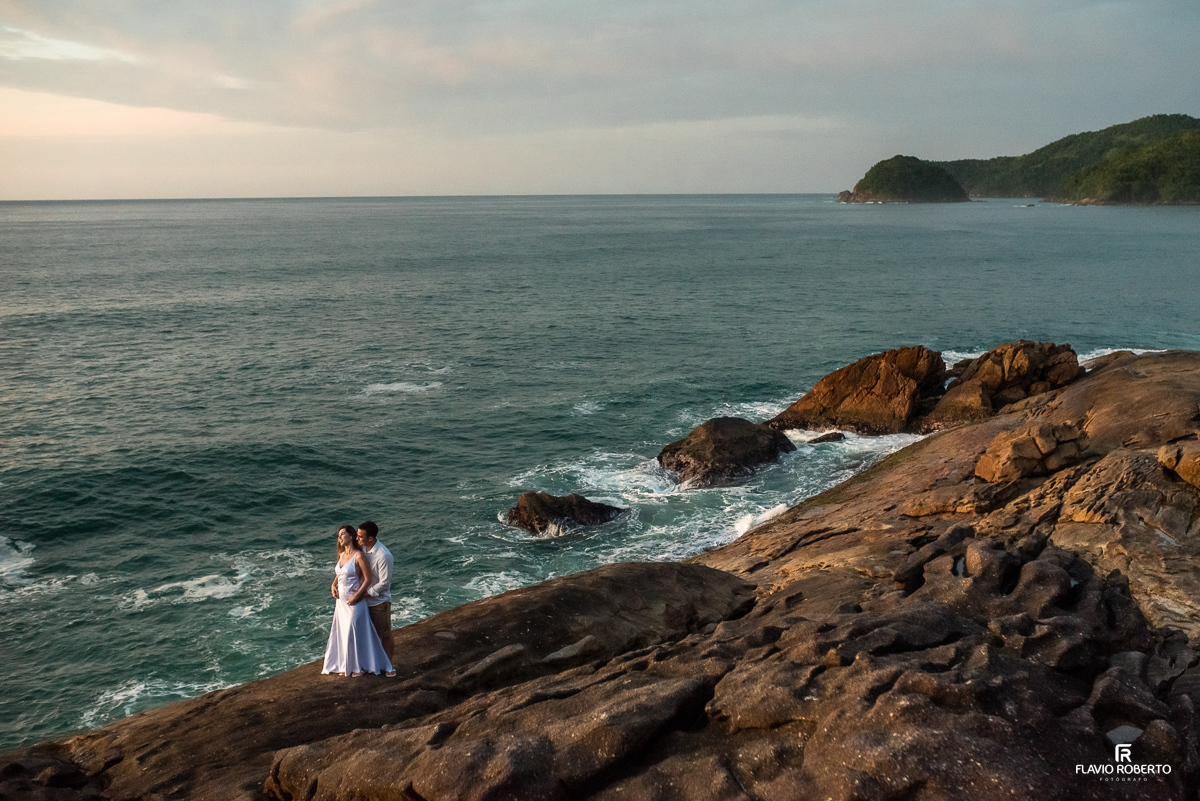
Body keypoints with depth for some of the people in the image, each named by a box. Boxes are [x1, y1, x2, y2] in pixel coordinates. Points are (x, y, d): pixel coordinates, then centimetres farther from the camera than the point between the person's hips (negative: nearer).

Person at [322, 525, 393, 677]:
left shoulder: (359, 556, -16)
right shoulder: (342, 555, 7)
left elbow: (369, 579, -16)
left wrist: (357, 596, -20)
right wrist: (333, 585, 2)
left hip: (354, 601, -8)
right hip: (341, 600, 8)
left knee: (355, 634, 1)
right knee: (342, 633, 14)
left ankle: (361, 666, 16)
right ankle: (347, 666, 27)